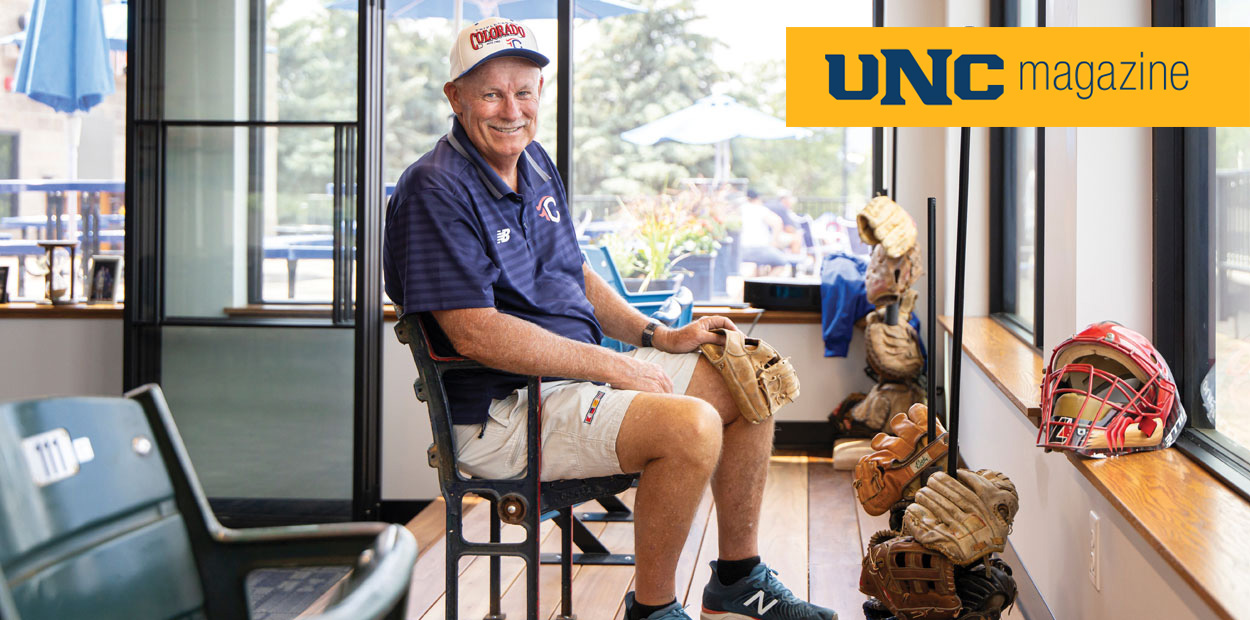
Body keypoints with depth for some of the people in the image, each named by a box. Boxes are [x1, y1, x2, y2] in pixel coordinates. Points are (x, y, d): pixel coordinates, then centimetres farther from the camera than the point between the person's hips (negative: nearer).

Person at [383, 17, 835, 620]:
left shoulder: (534, 163, 13)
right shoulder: (435, 190, -17)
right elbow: (476, 333, -23)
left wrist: (660, 337, 8)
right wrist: (613, 367, -20)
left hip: (581, 368, 10)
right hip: (501, 413, -10)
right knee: (692, 425, -28)